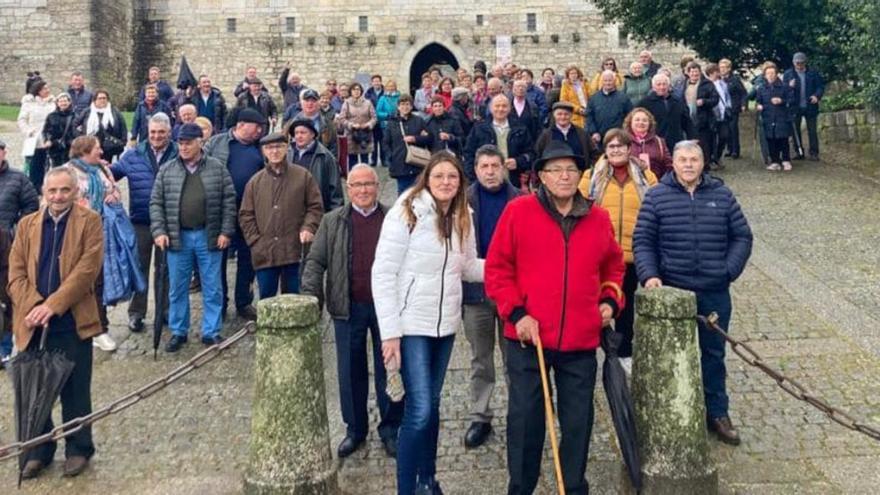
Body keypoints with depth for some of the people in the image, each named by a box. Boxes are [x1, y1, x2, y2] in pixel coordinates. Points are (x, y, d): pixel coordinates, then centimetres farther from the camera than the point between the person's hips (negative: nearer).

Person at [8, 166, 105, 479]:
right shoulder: (27, 224, 11)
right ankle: (38, 450, 26)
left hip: (73, 323, -3)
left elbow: (87, 269, -11)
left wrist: (52, 306, -17)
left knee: (75, 391, 7)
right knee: (34, 390, 10)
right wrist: (32, 307, -11)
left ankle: (78, 449, 22)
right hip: (33, 324, 3)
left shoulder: (89, 221, -1)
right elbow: (16, 273, 5)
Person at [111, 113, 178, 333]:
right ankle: (136, 312, 19)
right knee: (139, 267, 9)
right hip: (141, 221, 1)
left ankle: (165, 309, 27)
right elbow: (113, 172, 3)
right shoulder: (133, 155, 2)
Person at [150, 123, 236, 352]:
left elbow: (229, 202, 0)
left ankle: (211, 332, 15)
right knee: (177, 288, 9)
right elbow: (156, 203, 5)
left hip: (209, 237, -1)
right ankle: (178, 332, 20)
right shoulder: (167, 171, 5)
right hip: (178, 237, 1)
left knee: (212, 288, 4)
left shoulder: (218, 169, 1)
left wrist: (226, 232, -6)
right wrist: (159, 231, -5)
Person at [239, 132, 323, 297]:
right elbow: (245, 215, 10)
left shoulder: (303, 176, 4)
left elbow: (316, 207, 4)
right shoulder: (255, 182, 9)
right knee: (266, 300, 8)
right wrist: (255, 240, -1)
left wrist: (308, 228, -12)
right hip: (264, 253, 2)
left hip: (294, 251, -1)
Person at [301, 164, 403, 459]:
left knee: (388, 369, 7)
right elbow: (315, 261, 3)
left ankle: (390, 429, 23)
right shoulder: (333, 222, 5)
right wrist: (310, 297, -10)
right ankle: (355, 429, 26)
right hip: (349, 309, 1)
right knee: (350, 372, 10)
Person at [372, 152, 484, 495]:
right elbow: (383, 274, -14)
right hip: (412, 324, -6)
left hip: (445, 324, 6)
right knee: (419, 409, -10)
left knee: (432, 403, 17)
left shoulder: (462, 219, 5)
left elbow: (468, 267, 13)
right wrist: (389, 331, -18)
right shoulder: (407, 213, -13)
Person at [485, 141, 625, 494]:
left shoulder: (598, 219, 7)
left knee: (578, 420, 11)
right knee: (525, 418, 7)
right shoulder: (518, 211, -3)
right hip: (527, 338, -2)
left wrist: (610, 300, 7)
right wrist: (516, 313, -11)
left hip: (581, 342, 3)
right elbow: (497, 268, -2)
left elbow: (613, 267, 23)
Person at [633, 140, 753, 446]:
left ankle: (717, 412, 26)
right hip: (671, 291, -2)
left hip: (715, 293, 2)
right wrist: (649, 275, -16)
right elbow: (642, 241, -2)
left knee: (714, 352, 12)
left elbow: (742, 236, 8)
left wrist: (729, 271, -4)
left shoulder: (722, 195, 5)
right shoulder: (656, 197, -1)